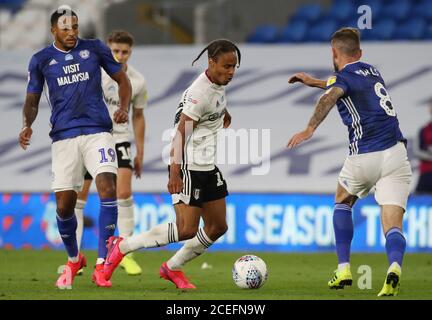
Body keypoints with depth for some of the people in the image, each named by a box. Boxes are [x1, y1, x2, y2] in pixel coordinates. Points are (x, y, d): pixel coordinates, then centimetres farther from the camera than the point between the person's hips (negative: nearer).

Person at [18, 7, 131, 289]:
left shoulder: (95, 49, 6)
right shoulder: (41, 60, 7)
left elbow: (122, 79, 14)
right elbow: (32, 100, 13)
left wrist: (124, 108, -4)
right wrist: (27, 125, -7)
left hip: (98, 131, -1)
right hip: (63, 136, 1)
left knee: (107, 187, -21)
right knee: (64, 204, 0)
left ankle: (102, 264, -16)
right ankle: (73, 260, 27)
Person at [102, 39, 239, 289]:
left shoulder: (219, 85, 7)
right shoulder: (200, 93, -21)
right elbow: (181, 132, -25)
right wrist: (175, 172, -30)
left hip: (208, 167, 10)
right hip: (189, 167, -10)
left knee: (218, 227, 10)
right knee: (187, 229, -14)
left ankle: (173, 268, 24)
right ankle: (122, 247, -2)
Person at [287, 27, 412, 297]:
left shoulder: (344, 77, 0)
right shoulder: (371, 70, 21)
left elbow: (330, 98, -25)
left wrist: (310, 129, -38)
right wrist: (315, 82, 51)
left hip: (364, 158, -4)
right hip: (396, 153, 4)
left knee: (342, 203, 26)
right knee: (393, 227, -5)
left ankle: (344, 270, 19)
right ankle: (395, 267, -36)